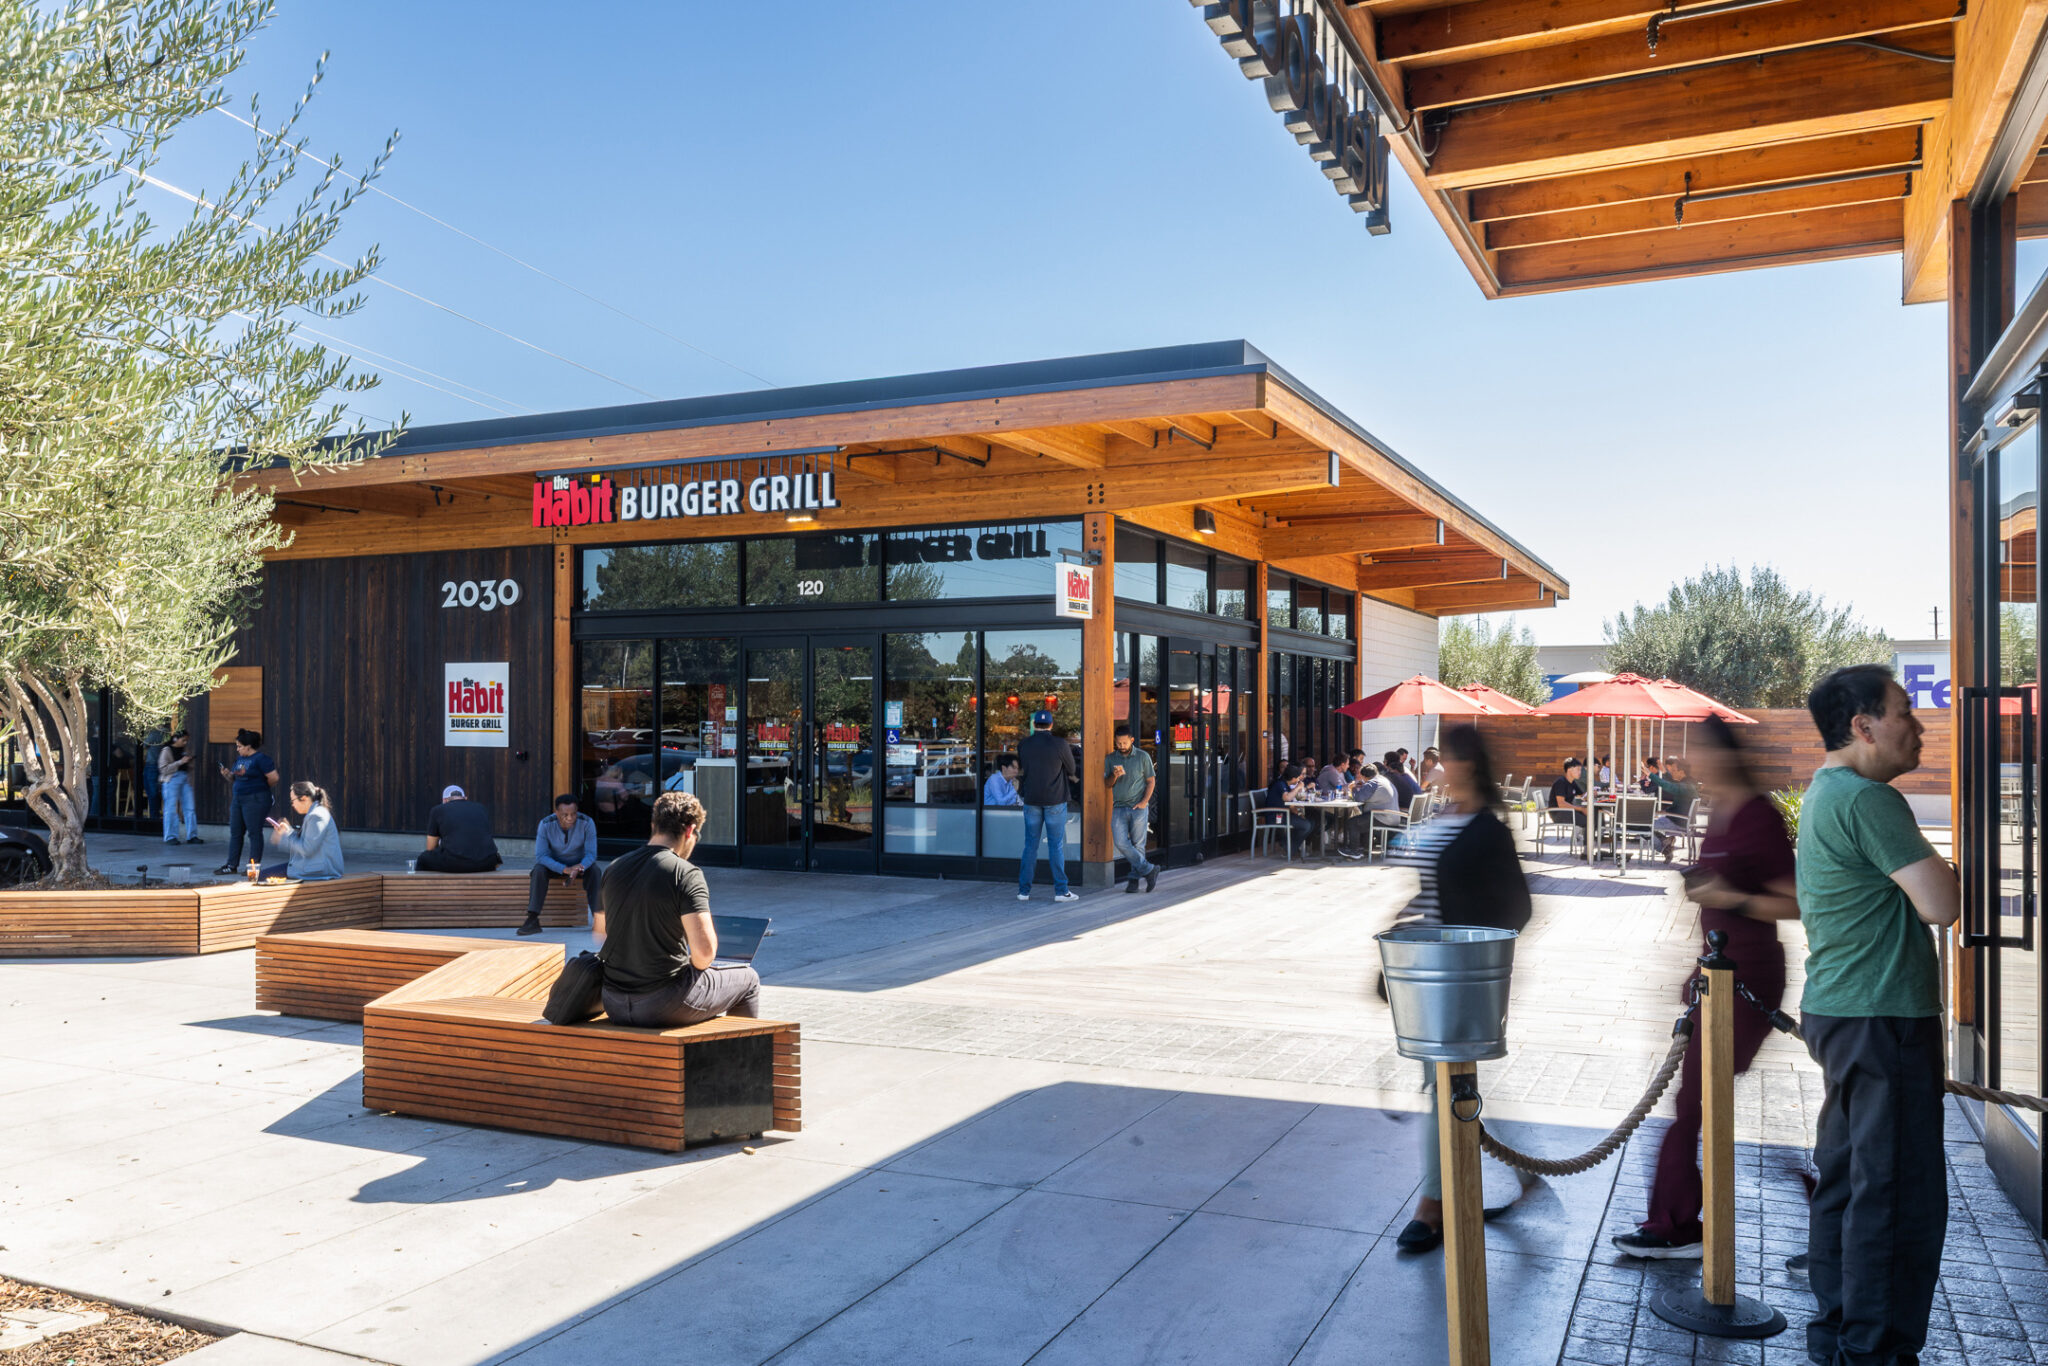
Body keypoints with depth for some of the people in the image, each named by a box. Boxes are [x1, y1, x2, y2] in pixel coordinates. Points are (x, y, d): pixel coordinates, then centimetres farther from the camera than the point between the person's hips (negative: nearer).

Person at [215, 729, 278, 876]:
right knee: (235, 833, 9)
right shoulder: (240, 759, 16)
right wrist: (227, 775, 2)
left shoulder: (261, 759, -10)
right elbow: (235, 779, 23)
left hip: (255, 800, -9)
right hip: (237, 799, 9)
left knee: (254, 833, -4)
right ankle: (232, 865, 14)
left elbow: (274, 778, -15)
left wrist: (259, 787, 0)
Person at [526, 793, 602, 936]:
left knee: (595, 871, -31)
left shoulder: (587, 823, -21)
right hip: (554, 865, 0)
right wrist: (565, 869, -39)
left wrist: (578, 868, -42)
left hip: (580, 864, 0)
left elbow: (591, 854, -19)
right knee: (538, 870, -31)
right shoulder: (546, 824, -21)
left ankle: (598, 917, -34)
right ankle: (532, 920, -34)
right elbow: (540, 856, -24)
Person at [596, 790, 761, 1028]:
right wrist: (696, 965, 0)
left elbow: (600, 933, 18)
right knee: (748, 978, 16)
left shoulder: (614, 868, 5)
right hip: (664, 1006, -7)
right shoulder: (686, 874, -15)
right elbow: (704, 951, -22)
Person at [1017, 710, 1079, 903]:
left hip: (1031, 800, 3)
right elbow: (1072, 770, 2)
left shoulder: (1023, 745, 1)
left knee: (1030, 845, 9)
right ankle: (1061, 890, 4)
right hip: (1055, 800, -3)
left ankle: (1024, 890, 9)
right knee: (1056, 845, 2)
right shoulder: (1060, 744, -9)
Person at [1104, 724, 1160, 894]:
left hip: (1138, 808, -2)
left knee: (1138, 844, 0)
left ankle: (1134, 878, 10)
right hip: (1119, 808, 2)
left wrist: (1144, 802, -8)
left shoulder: (1143, 757, 1)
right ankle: (1149, 870, -4)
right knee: (1121, 843, -12)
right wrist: (1115, 776, -14)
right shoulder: (1110, 758, 7)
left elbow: (1151, 781, 4)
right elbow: (1107, 783, 9)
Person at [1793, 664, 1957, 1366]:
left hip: (1838, 1011, 10)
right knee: (1899, 1191, -2)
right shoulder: (1869, 800, -17)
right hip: (1880, 1018, -10)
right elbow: (1941, 905, -19)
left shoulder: (1822, 794, 16)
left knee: (1844, 1177, 15)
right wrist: (1945, 871, -1)